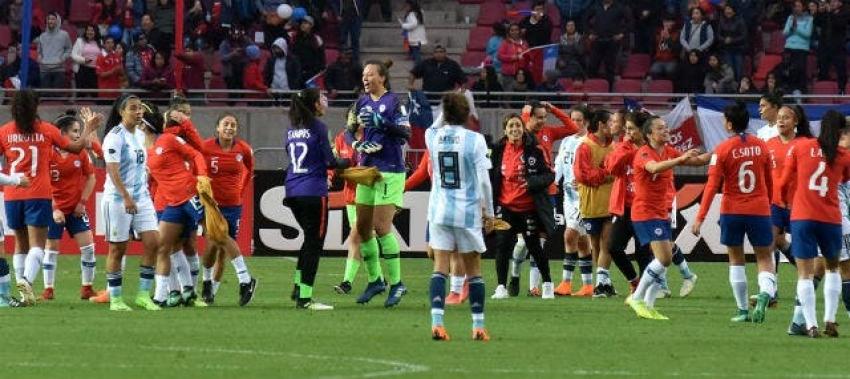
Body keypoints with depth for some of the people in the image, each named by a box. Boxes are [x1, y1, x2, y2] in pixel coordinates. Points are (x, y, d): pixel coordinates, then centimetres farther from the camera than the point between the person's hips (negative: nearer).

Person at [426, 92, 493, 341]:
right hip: (468, 212, -2)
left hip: (439, 212, 2)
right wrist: (489, 211, 2)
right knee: (473, 270, 9)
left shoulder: (432, 136, -1)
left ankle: (437, 323, -14)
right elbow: (484, 180, -8)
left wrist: (448, 106, 22)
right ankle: (478, 326, 12)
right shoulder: (475, 140, -10)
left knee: (440, 268, 0)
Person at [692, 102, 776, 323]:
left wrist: (700, 218, -10)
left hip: (732, 211, -1)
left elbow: (712, 186, -11)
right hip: (760, 211, 1)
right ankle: (765, 295, -25)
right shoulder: (761, 147, 2)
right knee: (764, 259, 5)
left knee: (736, 260, 13)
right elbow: (770, 182, 12)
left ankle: (742, 310, 12)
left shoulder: (723, 150, -7)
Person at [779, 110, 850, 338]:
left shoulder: (800, 147, 1)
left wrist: (785, 200, 27)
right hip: (830, 219, 1)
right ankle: (830, 321, 12)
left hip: (802, 217, -1)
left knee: (805, 274, 0)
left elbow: (785, 182, 6)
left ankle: (811, 325, -10)